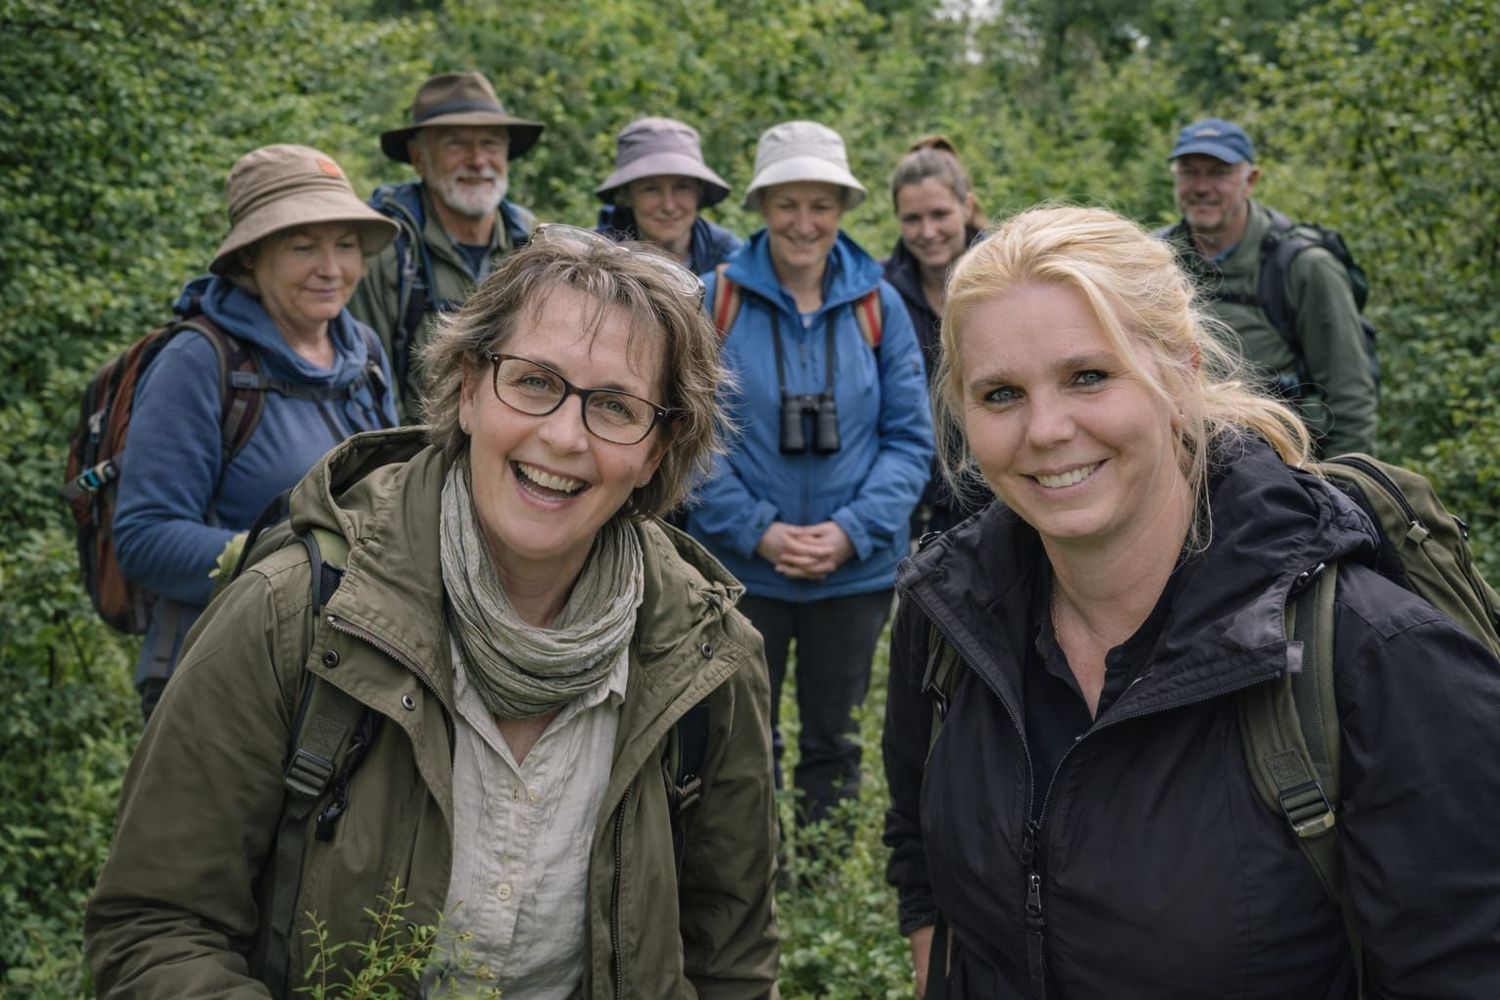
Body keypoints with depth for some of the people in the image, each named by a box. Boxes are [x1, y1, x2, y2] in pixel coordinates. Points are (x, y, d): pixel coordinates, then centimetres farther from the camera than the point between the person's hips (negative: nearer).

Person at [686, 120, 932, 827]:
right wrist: (757, 531, -15)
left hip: (855, 573, 1)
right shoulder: (714, 303, -4)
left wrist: (851, 531, -12)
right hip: (741, 570, -1)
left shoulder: (877, 304, 0)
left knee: (835, 745, 12)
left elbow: (909, 438, 0)